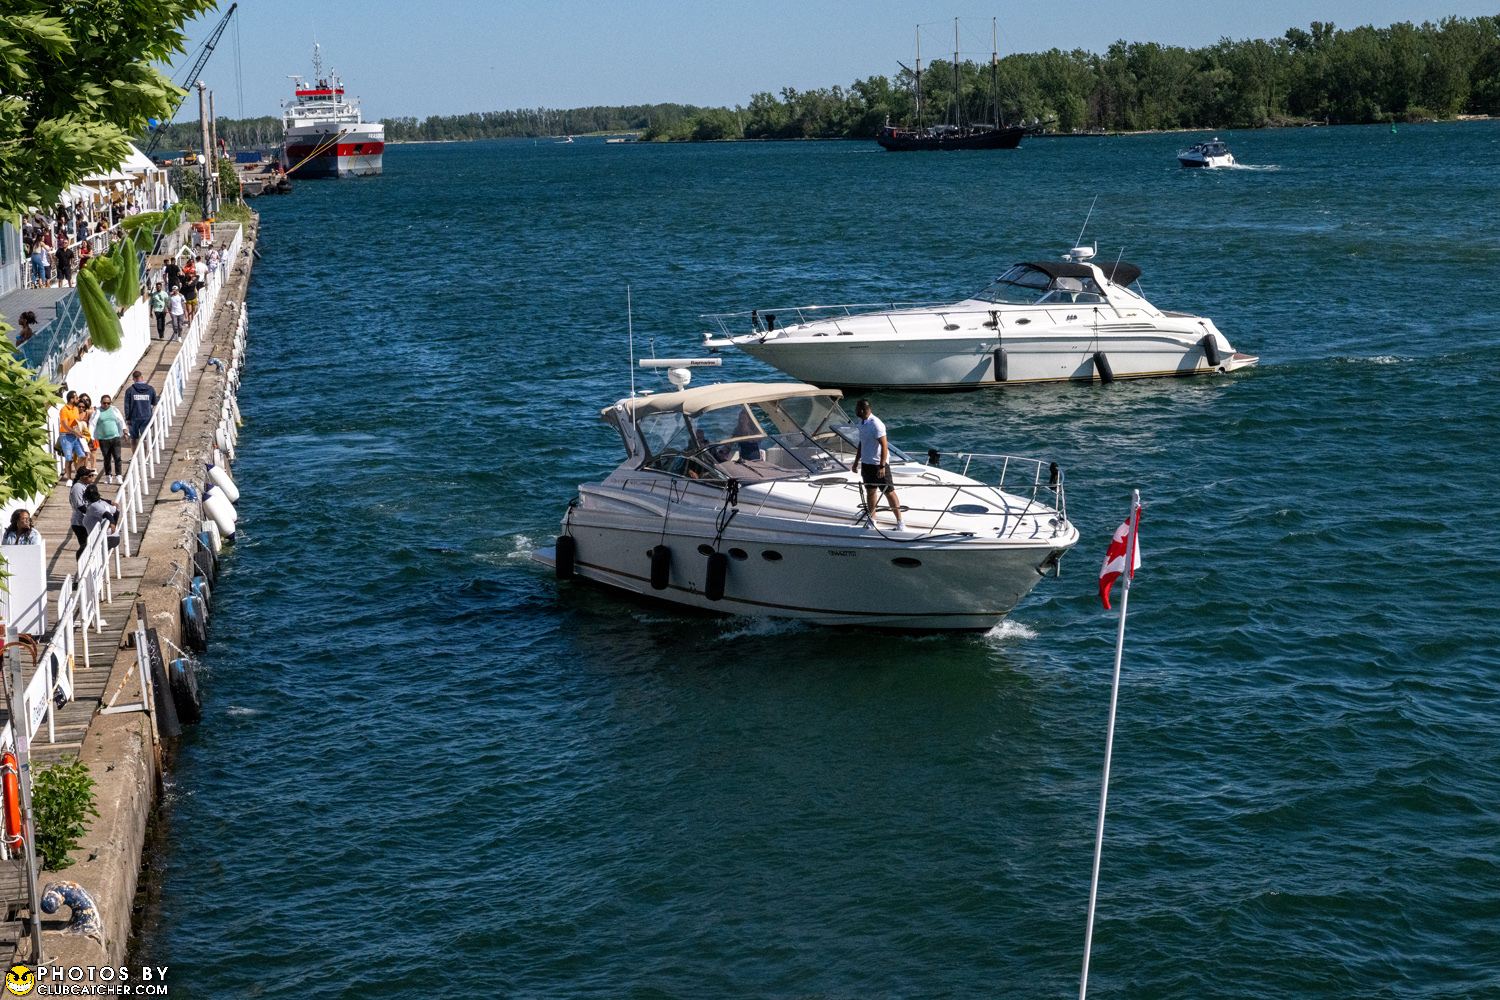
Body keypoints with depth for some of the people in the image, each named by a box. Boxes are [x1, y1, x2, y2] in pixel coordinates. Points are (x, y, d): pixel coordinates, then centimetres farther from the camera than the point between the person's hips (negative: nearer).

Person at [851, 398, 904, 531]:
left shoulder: (876, 424, -21)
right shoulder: (862, 423, 5)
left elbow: (884, 445, -22)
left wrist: (882, 466, -25)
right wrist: (857, 460, 21)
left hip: (878, 464, -8)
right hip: (866, 463, 8)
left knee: (888, 492, -2)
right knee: (870, 491, 14)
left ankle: (900, 522, 4)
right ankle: (872, 520, 25)